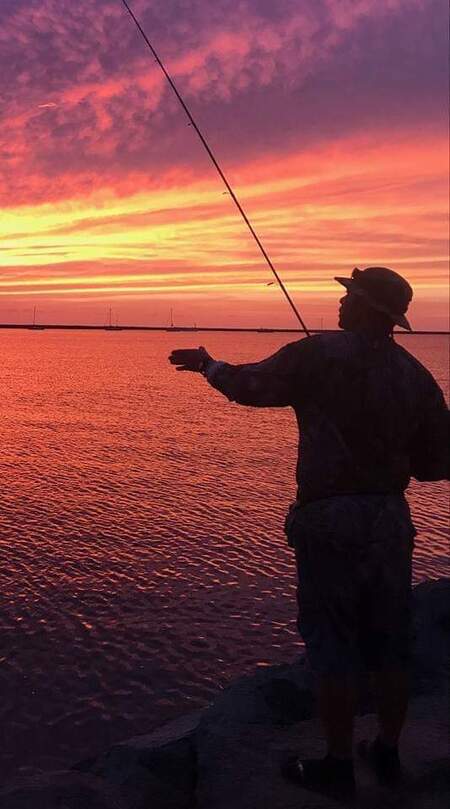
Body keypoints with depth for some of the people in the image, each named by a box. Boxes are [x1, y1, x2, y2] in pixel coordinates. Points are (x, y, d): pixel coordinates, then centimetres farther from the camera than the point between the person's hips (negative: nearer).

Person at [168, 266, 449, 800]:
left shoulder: (320, 356, -9)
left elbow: (249, 385, 0)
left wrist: (208, 364, 19)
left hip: (330, 519, -5)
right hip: (391, 520, 6)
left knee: (332, 646, 4)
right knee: (389, 645, 15)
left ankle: (337, 766, 15)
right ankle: (387, 754, 29)